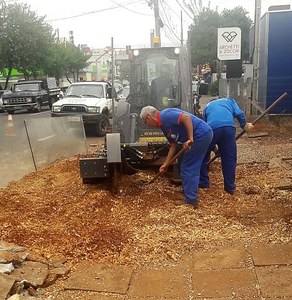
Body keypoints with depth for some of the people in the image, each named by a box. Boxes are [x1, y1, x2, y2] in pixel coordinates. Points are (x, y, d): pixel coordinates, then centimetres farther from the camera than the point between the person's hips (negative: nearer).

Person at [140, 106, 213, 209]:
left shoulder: (165, 115, -12)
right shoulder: (164, 125, 18)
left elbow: (186, 117, -25)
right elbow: (174, 146, 17)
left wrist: (190, 139, -28)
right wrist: (165, 164, 15)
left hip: (201, 134, -10)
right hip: (203, 135, 10)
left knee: (188, 167, -4)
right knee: (183, 162, 21)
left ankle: (191, 200, 1)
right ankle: (188, 189, 34)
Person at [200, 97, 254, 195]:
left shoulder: (207, 106, 37)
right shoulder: (229, 100, 35)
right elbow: (239, 113, 13)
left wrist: (213, 146, 41)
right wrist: (245, 125, 29)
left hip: (212, 128, 0)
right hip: (229, 127, 0)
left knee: (202, 157, 17)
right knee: (229, 159, 13)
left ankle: (203, 184, 22)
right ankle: (230, 187, 19)